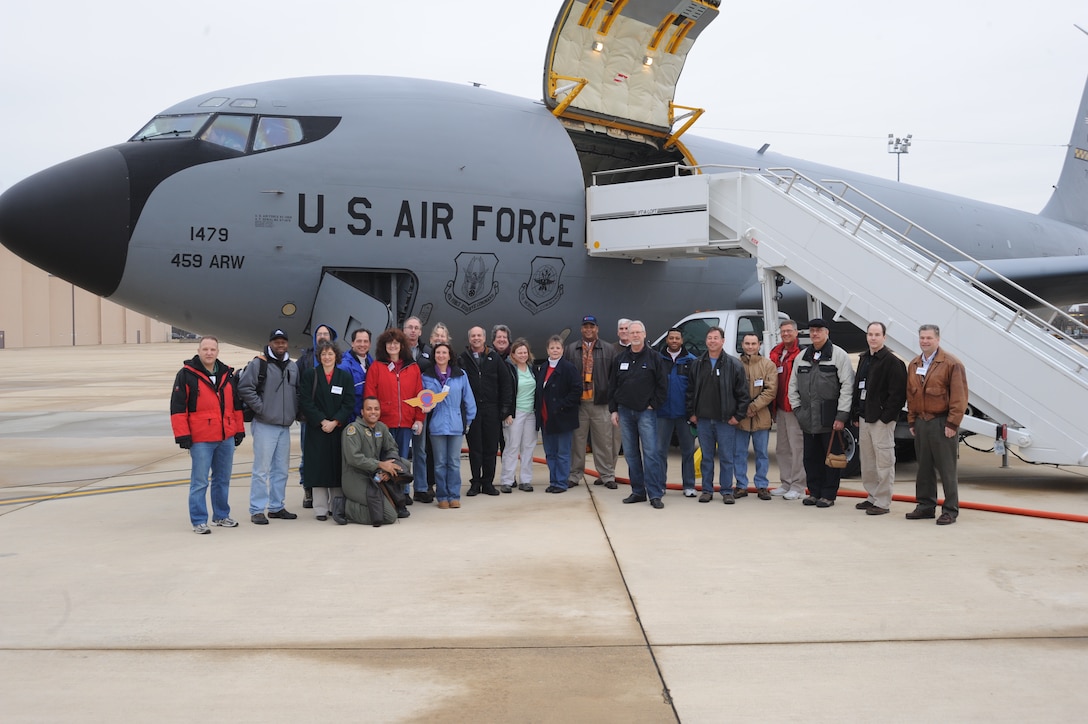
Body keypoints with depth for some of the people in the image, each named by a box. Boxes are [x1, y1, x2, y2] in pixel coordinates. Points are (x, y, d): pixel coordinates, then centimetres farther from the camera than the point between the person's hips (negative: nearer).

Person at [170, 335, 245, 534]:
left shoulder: (228, 375, 11)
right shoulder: (186, 375, -5)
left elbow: (236, 405, 17)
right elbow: (178, 407, -8)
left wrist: (239, 430, 15)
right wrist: (182, 435, -13)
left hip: (227, 438, 5)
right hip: (201, 440, -5)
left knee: (223, 480, 14)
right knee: (199, 482, -2)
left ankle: (221, 516, 26)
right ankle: (199, 521, 5)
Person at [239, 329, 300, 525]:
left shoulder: (293, 367, 14)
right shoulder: (258, 364, -6)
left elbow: (298, 391, 22)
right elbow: (244, 388, -13)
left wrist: (295, 412, 9)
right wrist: (261, 408, -13)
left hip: (285, 427, 6)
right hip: (264, 426, -6)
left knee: (281, 470, 12)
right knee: (262, 469, -7)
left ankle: (276, 507, 21)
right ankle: (257, 510, -2)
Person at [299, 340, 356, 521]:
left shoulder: (345, 376, 8)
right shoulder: (309, 374, 4)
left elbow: (349, 403, 0)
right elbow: (305, 402, -4)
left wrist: (335, 422, -12)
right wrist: (322, 421, -13)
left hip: (339, 429, 1)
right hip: (316, 429, -1)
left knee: (338, 468, 1)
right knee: (318, 468, -1)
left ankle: (338, 507, 7)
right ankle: (320, 509, 4)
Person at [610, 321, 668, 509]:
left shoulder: (654, 358, -1)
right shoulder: (620, 359, 10)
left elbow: (663, 385, -1)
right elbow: (612, 387, 12)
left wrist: (653, 405, -7)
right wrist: (613, 410, 6)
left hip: (646, 412, -4)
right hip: (625, 412, 4)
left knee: (650, 453, -10)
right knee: (631, 454, 7)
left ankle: (655, 494, -9)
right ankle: (638, 492, 15)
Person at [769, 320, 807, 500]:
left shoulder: (801, 354, -9)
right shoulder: (776, 354, 16)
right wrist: (773, 406, 16)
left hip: (795, 408, -9)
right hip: (780, 408, 9)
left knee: (797, 448, -6)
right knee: (782, 448, 14)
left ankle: (798, 487, -1)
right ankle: (786, 484, 22)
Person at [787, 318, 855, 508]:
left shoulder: (839, 355, -4)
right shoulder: (802, 357, 13)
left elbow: (847, 386, -9)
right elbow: (793, 385, 18)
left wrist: (841, 415, -13)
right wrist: (797, 409, 9)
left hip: (830, 419, -5)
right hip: (808, 420, 5)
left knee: (831, 456, 1)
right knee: (810, 457, 10)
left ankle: (828, 494, 9)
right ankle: (814, 492, 21)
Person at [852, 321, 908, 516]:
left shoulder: (892, 361, -10)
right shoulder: (864, 359, 15)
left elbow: (898, 393, -15)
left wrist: (886, 416, -17)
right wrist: (856, 414, 13)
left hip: (882, 419, -8)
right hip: (864, 418, 8)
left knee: (883, 462, -4)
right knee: (867, 461, 14)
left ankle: (882, 502, 0)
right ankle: (872, 496, 24)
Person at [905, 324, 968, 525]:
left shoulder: (951, 364, -8)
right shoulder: (913, 365, 12)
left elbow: (959, 397, -11)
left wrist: (952, 424, -15)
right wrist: (912, 421, 11)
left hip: (942, 423, -6)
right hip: (921, 423, 6)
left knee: (946, 469, -2)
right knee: (924, 468, 12)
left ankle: (950, 510, 4)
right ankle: (926, 505, 21)